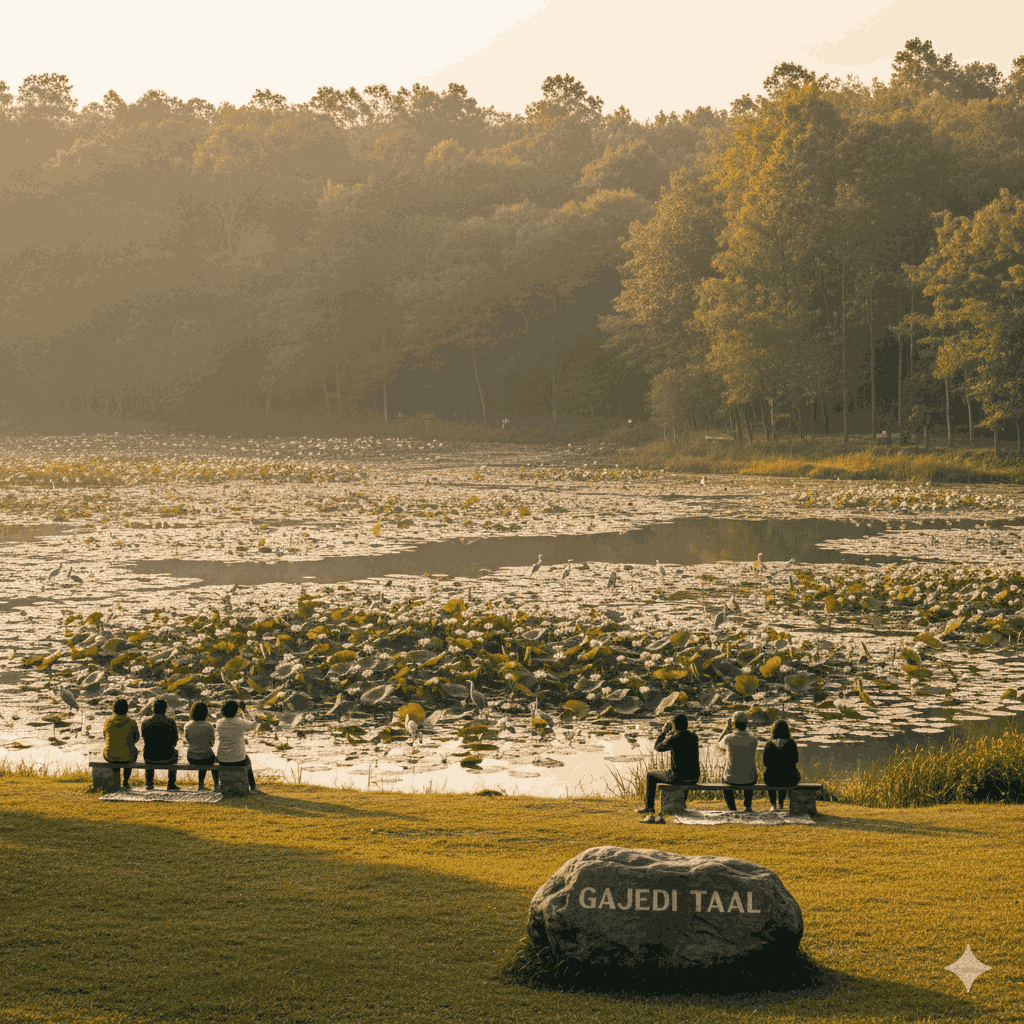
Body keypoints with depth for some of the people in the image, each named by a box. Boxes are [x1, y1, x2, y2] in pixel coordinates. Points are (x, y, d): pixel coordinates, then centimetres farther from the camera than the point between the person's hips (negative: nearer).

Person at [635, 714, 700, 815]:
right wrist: (672, 732, 23)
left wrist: (663, 732, 13)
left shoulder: (672, 739, -15)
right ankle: (682, 802, 47)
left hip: (678, 778, -5)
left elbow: (657, 747, 4)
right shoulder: (694, 737, 1)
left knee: (651, 775, 19)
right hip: (695, 778, 5)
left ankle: (649, 806, 27)